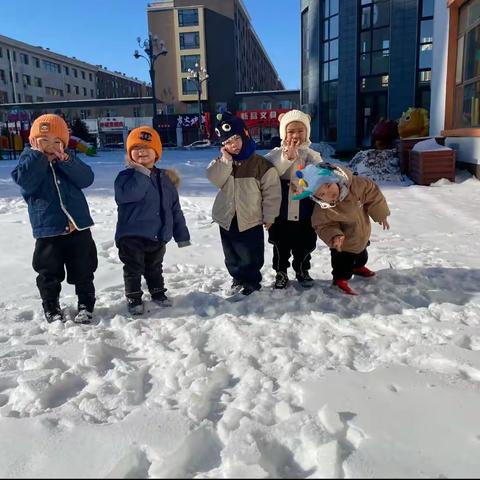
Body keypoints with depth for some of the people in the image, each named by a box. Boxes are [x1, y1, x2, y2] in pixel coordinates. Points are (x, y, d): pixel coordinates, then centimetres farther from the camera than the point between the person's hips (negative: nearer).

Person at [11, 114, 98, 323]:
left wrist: (65, 160, -18)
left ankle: (86, 304, 24)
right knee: (49, 274, 9)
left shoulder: (68, 160, 7)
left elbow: (86, 179, -9)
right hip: (48, 230, -1)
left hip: (78, 226, 1)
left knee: (83, 271, 9)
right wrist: (39, 156, -17)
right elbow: (25, 182, -17)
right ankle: (51, 307, 28)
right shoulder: (29, 159, 3)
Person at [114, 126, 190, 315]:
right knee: (133, 269, 5)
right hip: (132, 235, -4)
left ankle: (158, 293, 38)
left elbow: (175, 209, 9)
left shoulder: (165, 178, 5)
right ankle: (133, 298, 22)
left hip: (158, 235, 4)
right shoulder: (126, 176, -10)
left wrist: (181, 235, 9)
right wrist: (141, 173, -28)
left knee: (155, 268, 21)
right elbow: (126, 195, -34)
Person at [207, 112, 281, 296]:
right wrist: (226, 160, -22)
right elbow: (215, 179, -16)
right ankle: (238, 278, 35)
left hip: (251, 220, -4)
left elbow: (271, 190, -8)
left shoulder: (261, 163, -11)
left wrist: (269, 215, -7)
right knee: (231, 255, 17)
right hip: (227, 219, 4)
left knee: (251, 256, 8)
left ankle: (252, 281, 27)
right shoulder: (221, 162, 1)